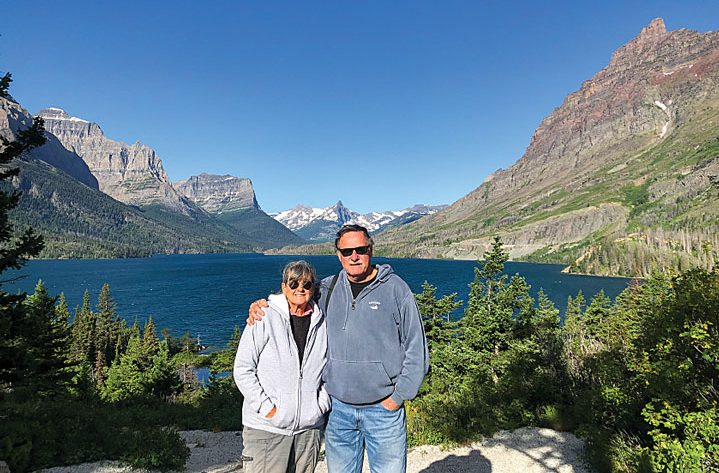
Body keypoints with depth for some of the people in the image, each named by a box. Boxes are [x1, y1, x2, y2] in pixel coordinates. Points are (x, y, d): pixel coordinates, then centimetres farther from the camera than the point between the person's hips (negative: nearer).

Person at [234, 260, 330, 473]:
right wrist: (265, 407, -12)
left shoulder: (321, 323, 5)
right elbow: (242, 369, -7)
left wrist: (322, 402, 4)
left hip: (309, 427, 4)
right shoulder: (265, 318, -8)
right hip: (265, 426, -4)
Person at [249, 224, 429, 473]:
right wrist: (261, 304, 0)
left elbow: (416, 349, -3)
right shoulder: (328, 288, 3)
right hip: (339, 409, 3)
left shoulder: (395, 289, -6)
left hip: (384, 409, -3)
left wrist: (398, 396, -5)